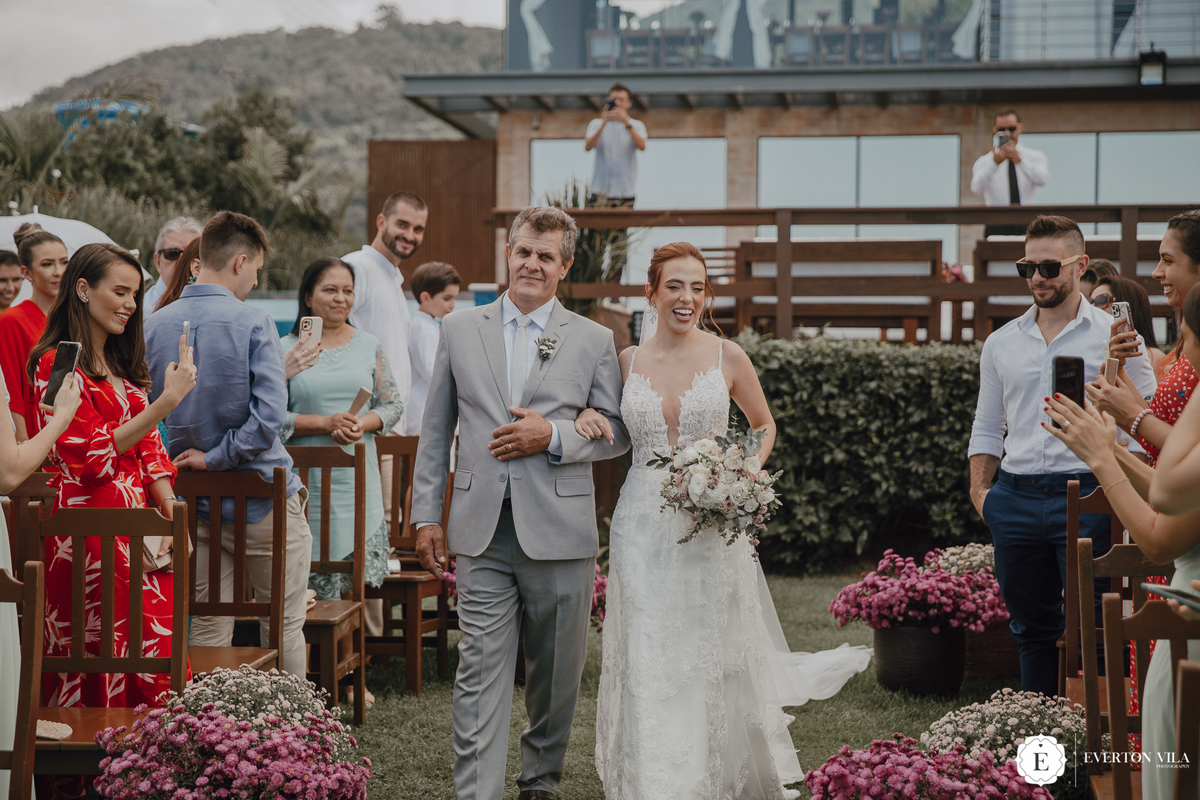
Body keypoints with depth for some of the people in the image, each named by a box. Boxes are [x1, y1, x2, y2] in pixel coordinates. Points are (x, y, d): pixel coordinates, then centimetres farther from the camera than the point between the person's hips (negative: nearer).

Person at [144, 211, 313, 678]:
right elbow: (269, 415, -23)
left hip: (195, 503, 5)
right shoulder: (253, 324, -13)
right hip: (262, 500, -4)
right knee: (284, 625, 9)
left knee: (207, 629, 11)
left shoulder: (155, 327, 2)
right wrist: (216, 458, -13)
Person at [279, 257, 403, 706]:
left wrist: (362, 424, -9)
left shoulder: (369, 347, 10)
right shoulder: (286, 349, 1)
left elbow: (392, 405, 10)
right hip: (305, 479, -2)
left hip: (357, 480, 2)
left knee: (351, 580, 4)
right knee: (307, 581, -3)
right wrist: (322, 423, -14)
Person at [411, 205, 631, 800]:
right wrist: (426, 515, 7)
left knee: (556, 675, 11)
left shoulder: (594, 341, 5)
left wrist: (554, 436, -12)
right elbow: (435, 432, 12)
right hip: (483, 532, 0)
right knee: (480, 675, -4)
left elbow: (617, 433, 6)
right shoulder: (460, 330, 9)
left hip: (559, 533, 0)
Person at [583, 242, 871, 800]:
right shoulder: (627, 360, 4)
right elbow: (608, 425, 19)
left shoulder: (728, 358, 0)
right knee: (647, 664, 0)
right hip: (643, 527, 1)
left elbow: (764, 425, 13)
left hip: (714, 526, -1)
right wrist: (589, 417, -4)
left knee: (715, 659, 6)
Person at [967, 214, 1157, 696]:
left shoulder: (1113, 336, 2)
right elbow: (987, 427, 19)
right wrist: (979, 491, 6)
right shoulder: (1001, 343, 13)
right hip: (1014, 501, 4)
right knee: (1032, 628, 12)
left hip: (1083, 498, -4)